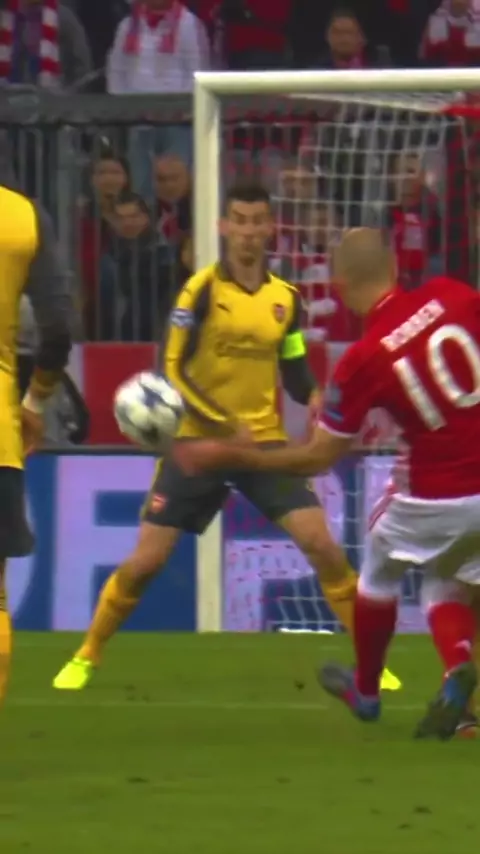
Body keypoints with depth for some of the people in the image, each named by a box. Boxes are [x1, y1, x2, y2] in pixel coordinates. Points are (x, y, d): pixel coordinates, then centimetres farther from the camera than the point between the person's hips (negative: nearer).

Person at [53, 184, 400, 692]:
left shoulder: (286, 299, 3)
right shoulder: (202, 289, -10)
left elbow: (294, 374, 9)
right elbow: (173, 370, -13)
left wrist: (315, 399, -14)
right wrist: (221, 422, -23)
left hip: (264, 442, 3)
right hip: (198, 441, -3)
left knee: (320, 543, -10)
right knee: (147, 559, -4)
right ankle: (86, 657, 15)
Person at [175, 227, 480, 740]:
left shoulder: (362, 361, -13)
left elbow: (317, 458, -4)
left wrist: (228, 456, 4)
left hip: (432, 496, -3)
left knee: (380, 569, 27)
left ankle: (366, 690, 43)